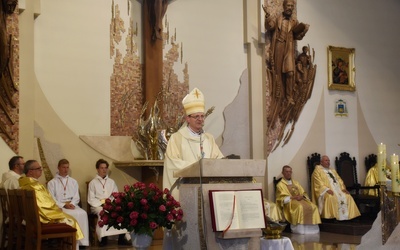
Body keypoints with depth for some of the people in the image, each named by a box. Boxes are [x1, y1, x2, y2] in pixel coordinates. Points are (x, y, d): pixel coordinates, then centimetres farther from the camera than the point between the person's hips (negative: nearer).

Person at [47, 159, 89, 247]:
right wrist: (64, 205, -14)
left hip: (72, 205, 4)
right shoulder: (52, 183, 8)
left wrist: (71, 204, -9)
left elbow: (76, 197, 12)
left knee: (83, 213, -28)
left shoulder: (73, 182, 21)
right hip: (59, 207, -4)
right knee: (72, 215, -34)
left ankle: (82, 241, -26)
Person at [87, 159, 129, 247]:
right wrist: (102, 203, -14)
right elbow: (91, 200, -1)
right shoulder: (93, 182, 6)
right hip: (98, 206, -3)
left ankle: (121, 237, -23)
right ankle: (103, 238, -31)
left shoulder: (111, 182, 17)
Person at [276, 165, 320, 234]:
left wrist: (301, 196, -6)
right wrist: (293, 197, -16)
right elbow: (282, 197, -4)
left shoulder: (296, 183, 25)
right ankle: (300, 229, -37)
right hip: (289, 202, -6)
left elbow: (303, 193, 18)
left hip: (300, 200, 6)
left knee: (313, 207, -22)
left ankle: (310, 228, -25)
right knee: (300, 207, -37)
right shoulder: (280, 184, 7)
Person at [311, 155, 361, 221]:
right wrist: (327, 189, -23)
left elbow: (339, 180, 21)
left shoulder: (333, 171, 28)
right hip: (325, 191, -7)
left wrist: (343, 188, 2)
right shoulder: (318, 171, 4)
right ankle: (331, 216, -33)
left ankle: (345, 216, -19)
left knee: (348, 197, -16)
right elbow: (318, 183, -9)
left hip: (338, 190, 7)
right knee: (331, 198, -37)